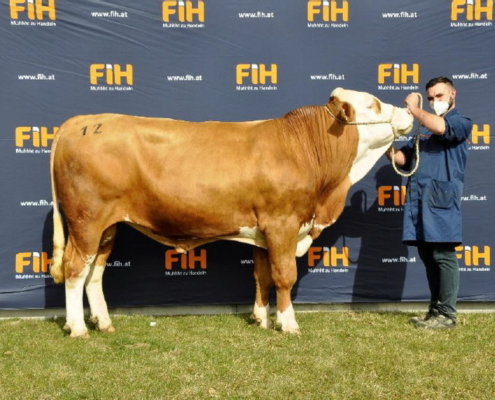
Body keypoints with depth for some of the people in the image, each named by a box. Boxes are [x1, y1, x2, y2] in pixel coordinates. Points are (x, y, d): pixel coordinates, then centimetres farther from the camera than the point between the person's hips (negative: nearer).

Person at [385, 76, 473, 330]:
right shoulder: (423, 129, 24)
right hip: (418, 199, 7)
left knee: (443, 256, -6)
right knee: (428, 257, 10)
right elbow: (404, 160, 20)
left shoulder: (461, 123, 3)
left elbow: (440, 127, -20)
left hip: (441, 198, -7)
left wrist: (414, 109, -7)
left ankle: (447, 314, -2)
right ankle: (435, 310, 17)